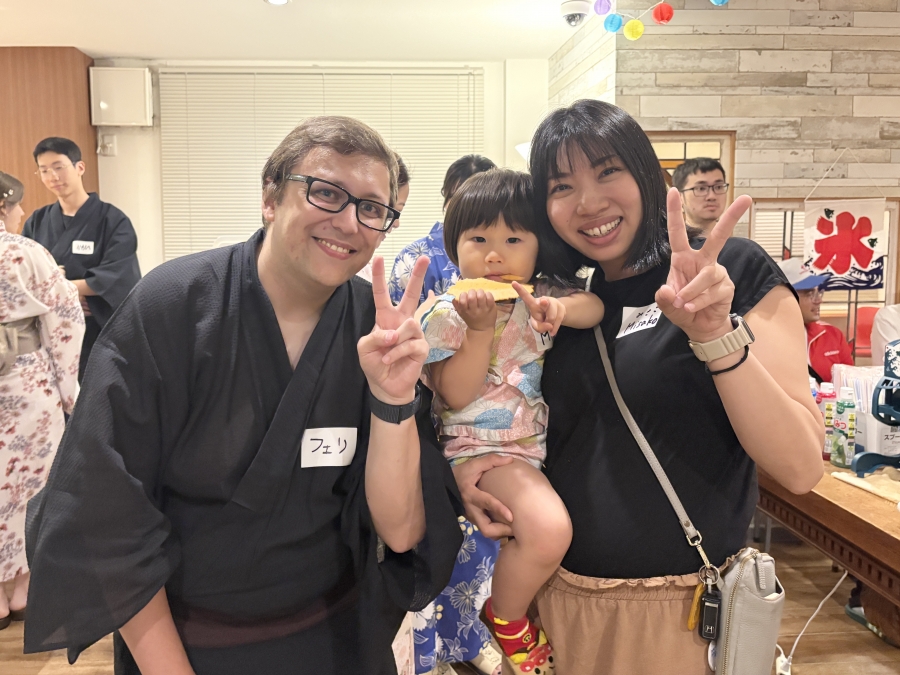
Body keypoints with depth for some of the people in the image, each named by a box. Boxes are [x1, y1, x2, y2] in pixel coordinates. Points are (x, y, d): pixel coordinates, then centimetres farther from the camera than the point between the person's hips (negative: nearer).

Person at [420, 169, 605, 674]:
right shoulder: (448, 313, -10)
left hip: (543, 438, 7)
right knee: (549, 528, -26)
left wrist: (563, 307, -27)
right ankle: (506, 618, 4)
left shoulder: (537, 299, 4)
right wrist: (480, 329, -27)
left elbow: (595, 307, -6)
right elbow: (458, 395, -16)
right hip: (483, 447, -7)